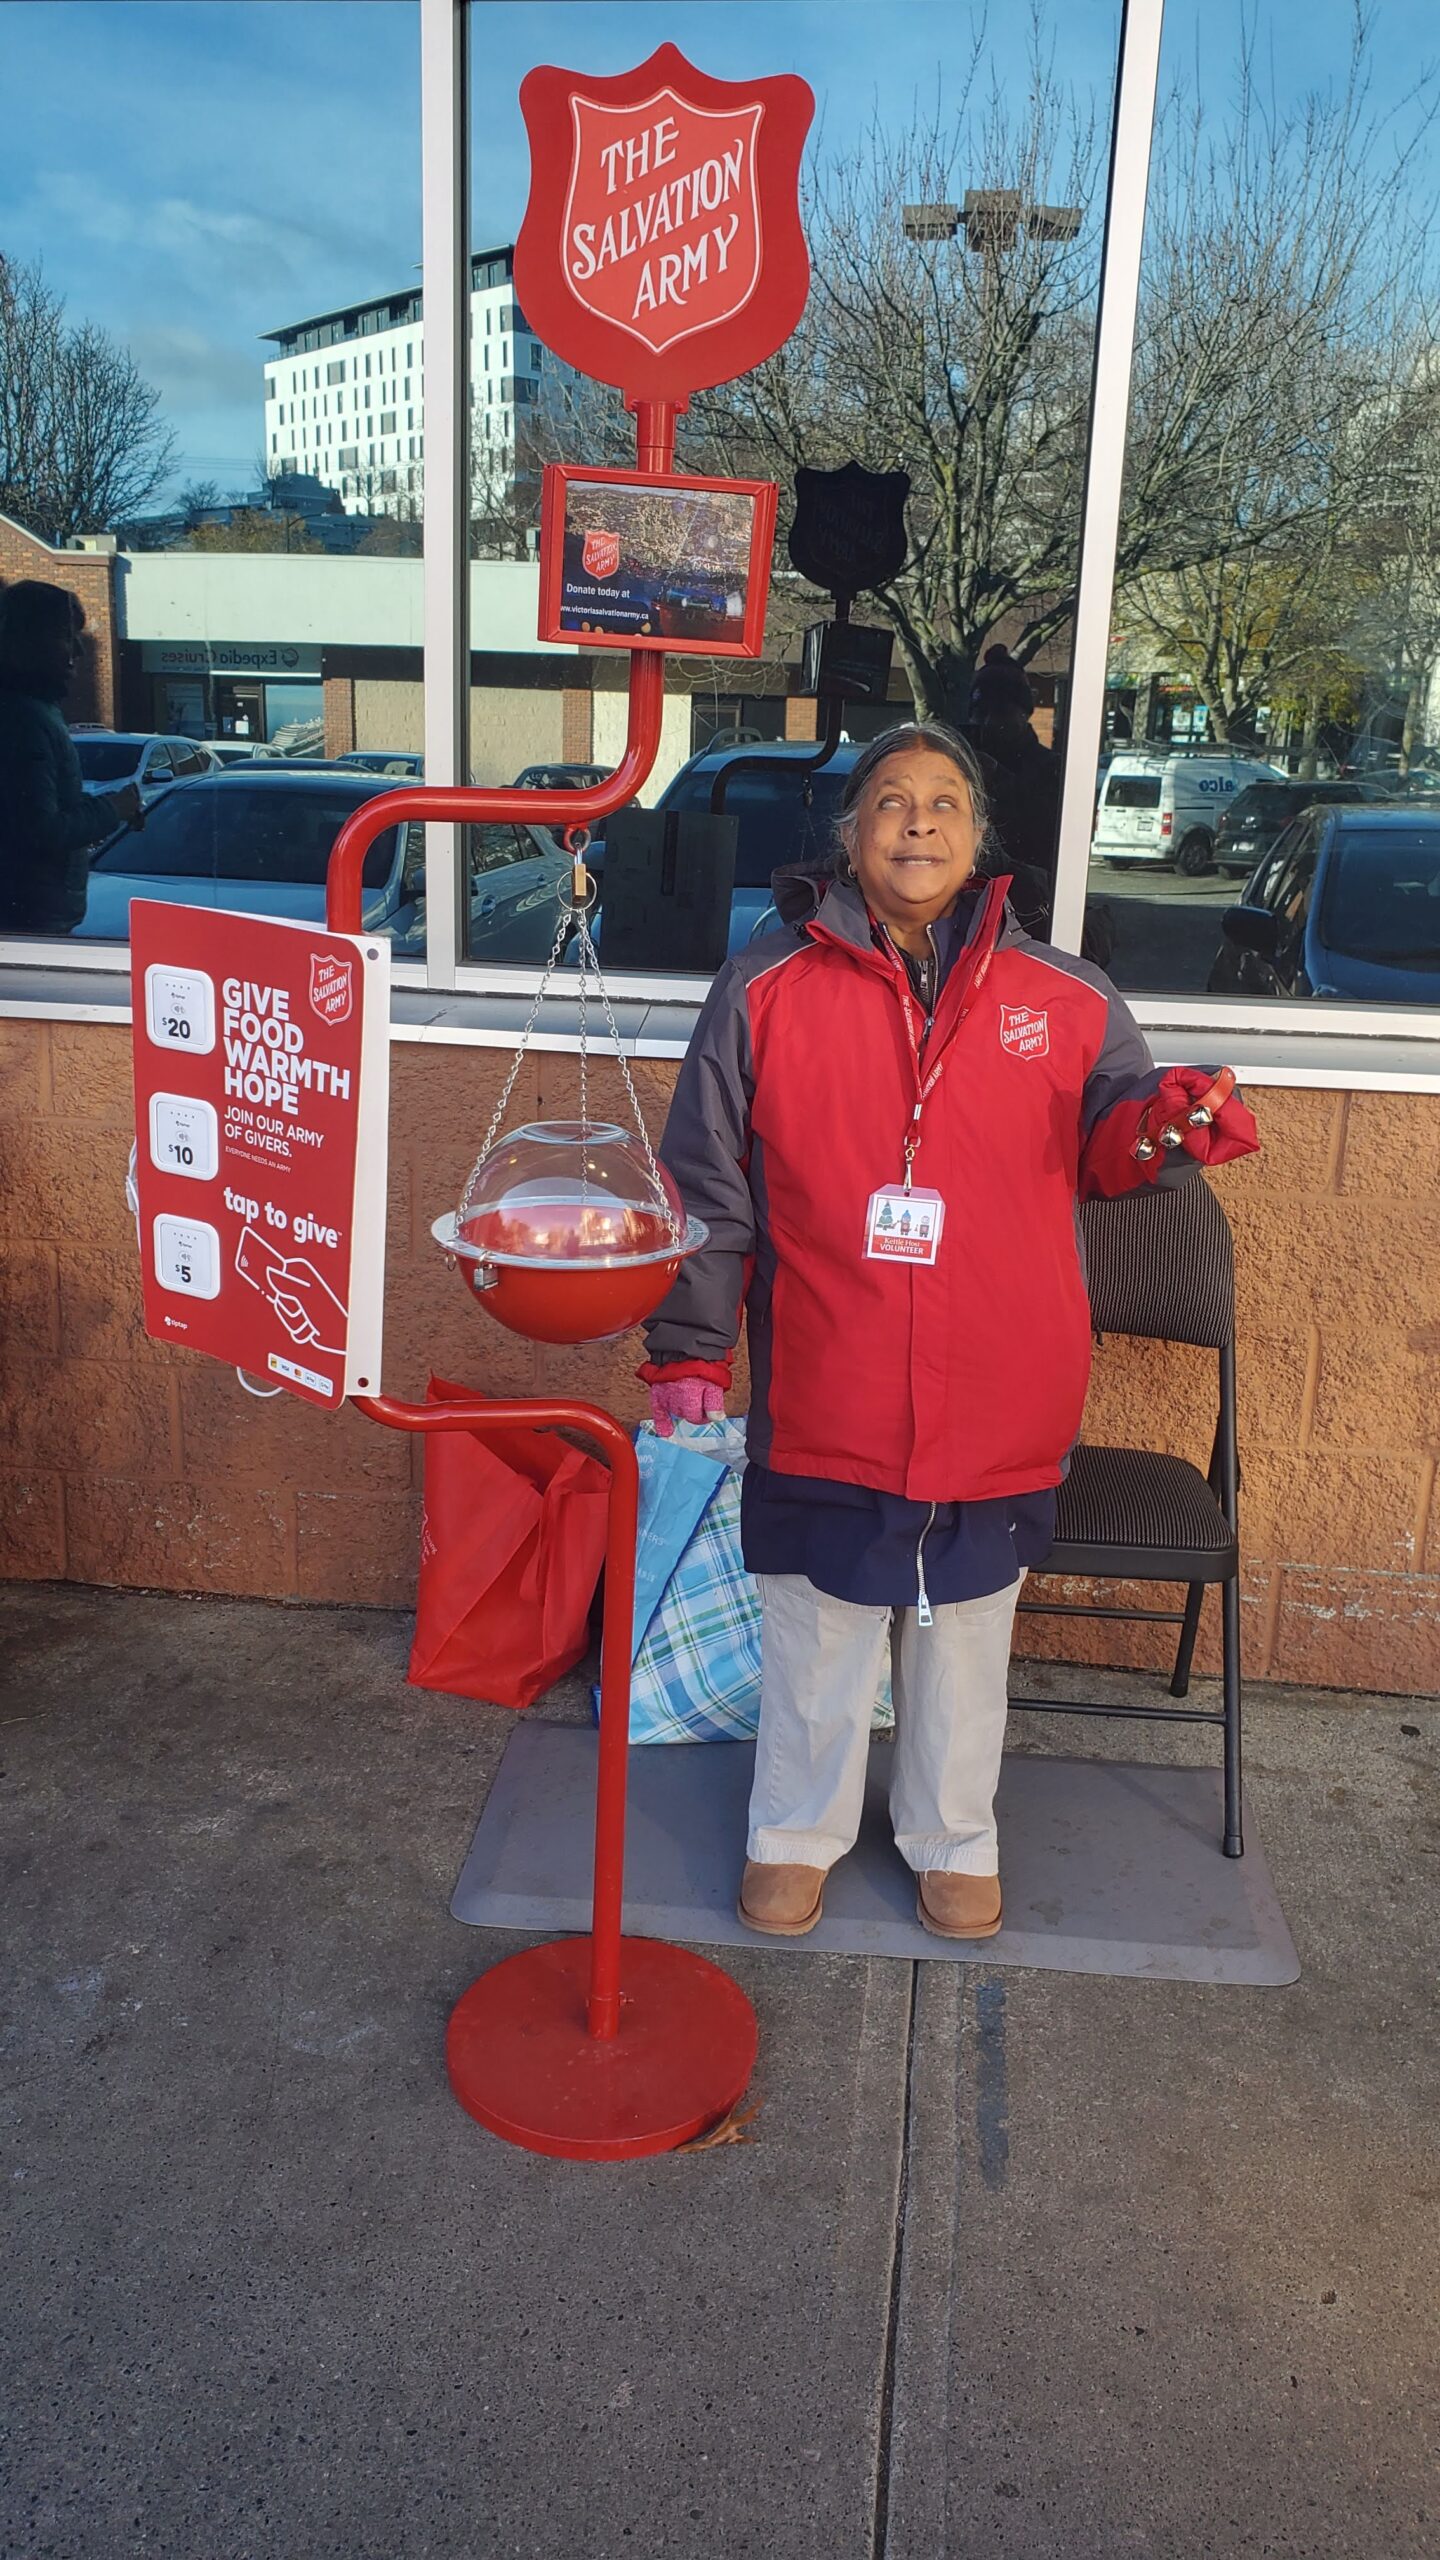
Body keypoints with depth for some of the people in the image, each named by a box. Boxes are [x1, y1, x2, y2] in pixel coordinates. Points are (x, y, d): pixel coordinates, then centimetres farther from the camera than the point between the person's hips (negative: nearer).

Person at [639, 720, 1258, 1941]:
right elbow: (709, 1184, 0)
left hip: (998, 1411, 1)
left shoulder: (1064, 998, 0)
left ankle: (955, 1839, 41)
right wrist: (688, 1347, -2)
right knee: (816, 1635, 16)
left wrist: (1166, 1121, -14)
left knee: (967, 1639, 18)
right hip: (825, 1403, -1)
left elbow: (1102, 1142, 10)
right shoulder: (768, 988, -3)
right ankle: (797, 1833, 39)